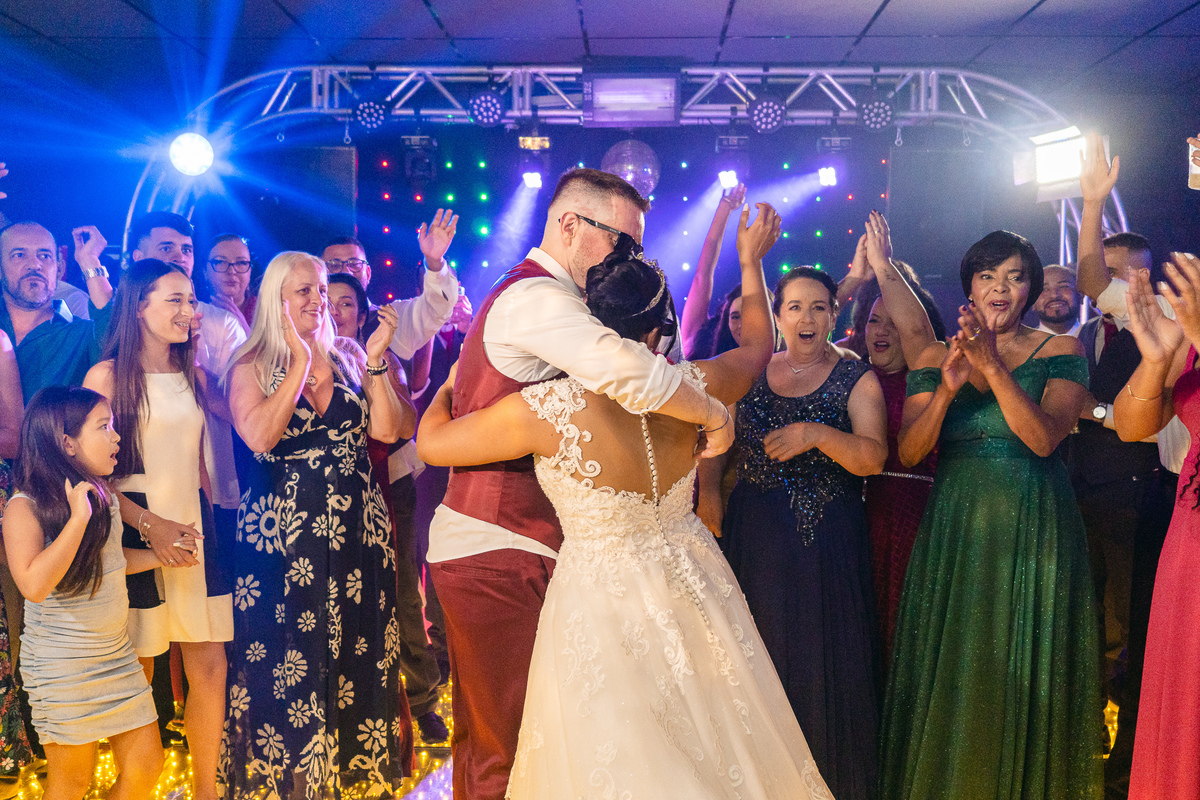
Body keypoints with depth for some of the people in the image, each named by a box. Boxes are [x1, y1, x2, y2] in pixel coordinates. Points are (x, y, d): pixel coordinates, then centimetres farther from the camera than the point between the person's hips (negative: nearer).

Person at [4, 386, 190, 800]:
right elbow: (35, 584, -31)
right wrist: (78, 518, -30)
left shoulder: (104, 495, 5)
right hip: (62, 667, -6)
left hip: (116, 653, 7)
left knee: (146, 767, 8)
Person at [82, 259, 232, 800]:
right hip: (136, 532, -5)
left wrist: (205, 520, 14)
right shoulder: (106, 377, -3)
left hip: (196, 528, 5)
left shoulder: (192, 376, 14)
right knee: (137, 676, 0)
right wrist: (148, 522, -15)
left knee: (210, 668, 3)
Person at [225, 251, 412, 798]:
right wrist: (301, 361, -15)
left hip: (358, 528, 3)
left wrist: (375, 360, -9)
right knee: (286, 664, 4)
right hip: (281, 534, -3)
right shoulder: (251, 367, 0)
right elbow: (259, 436, -19)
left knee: (359, 656, 9)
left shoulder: (347, 356, 8)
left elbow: (387, 430, -1)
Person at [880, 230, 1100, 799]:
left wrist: (993, 367, -24)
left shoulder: (1060, 352, 1)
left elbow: (1043, 438, -14)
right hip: (954, 529, 2)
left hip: (1034, 531, -2)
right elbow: (908, 453, -3)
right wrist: (946, 390, -19)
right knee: (949, 675, 7)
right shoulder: (934, 358, 6)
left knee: (1026, 677, 4)